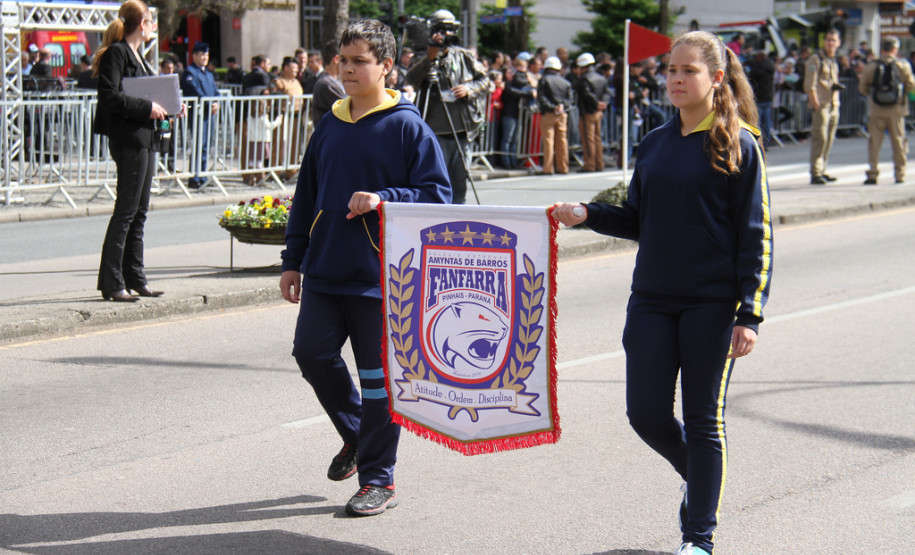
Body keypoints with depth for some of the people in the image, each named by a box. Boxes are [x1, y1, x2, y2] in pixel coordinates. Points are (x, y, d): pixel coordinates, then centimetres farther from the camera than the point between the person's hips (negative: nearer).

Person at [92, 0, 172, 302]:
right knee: (126, 210, -8)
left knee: (139, 211, 12)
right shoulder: (116, 53, -11)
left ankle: (134, 278, 17)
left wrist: (166, 107, 9)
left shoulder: (136, 55, 18)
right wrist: (147, 108, -18)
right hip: (128, 139, -10)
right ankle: (111, 283, -4)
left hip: (145, 139, 10)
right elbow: (109, 96, -20)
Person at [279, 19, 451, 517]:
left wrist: (382, 199, -21)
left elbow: (437, 194, -8)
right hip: (325, 272, 5)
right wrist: (293, 261, 15)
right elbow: (306, 196, 18)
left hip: (380, 276, -5)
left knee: (377, 376, 1)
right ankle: (355, 435, 28)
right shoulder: (330, 125, 11)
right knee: (312, 352, 1)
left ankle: (378, 481, 13)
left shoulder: (406, 126, -6)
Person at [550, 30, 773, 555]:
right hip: (652, 300, 5)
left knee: (704, 420, 3)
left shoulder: (738, 146, -5)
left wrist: (749, 315, -13)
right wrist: (588, 214, -1)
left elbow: (756, 236, -7)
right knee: (646, 413, 3)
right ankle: (701, 477, 33)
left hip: (711, 304, -5)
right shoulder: (654, 144, 10)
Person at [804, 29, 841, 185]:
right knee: (819, 139, -11)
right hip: (821, 105, -8)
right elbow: (810, 85, -12)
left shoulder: (834, 62, 18)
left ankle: (822, 171, 16)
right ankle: (815, 174, -10)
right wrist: (815, 103, -17)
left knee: (829, 140, 9)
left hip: (833, 106, 8)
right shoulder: (815, 60, -7)